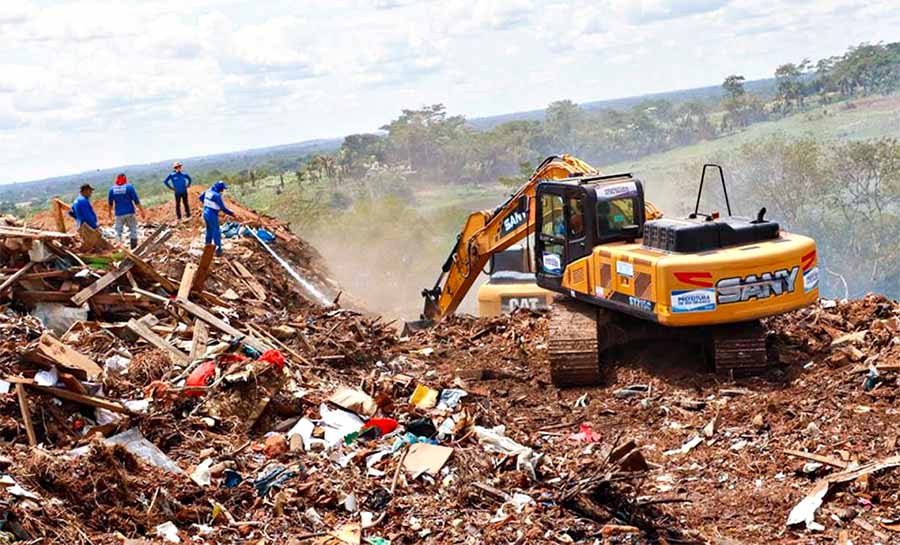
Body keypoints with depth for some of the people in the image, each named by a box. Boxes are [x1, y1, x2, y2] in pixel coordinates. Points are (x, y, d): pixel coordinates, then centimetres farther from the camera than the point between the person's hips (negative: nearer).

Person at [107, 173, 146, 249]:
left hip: (119, 213, 2)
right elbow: (136, 200, -8)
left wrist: (110, 213, 25)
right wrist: (142, 211, -3)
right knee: (133, 229, 9)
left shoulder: (112, 189, 1)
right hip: (129, 212, -2)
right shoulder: (129, 187, -7)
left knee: (118, 231, 9)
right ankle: (134, 247, 7)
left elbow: (110, 202, 10)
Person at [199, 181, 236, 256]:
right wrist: (231, 213, -9)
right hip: (212, 215, -8)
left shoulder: (208, 191, 3)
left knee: (209, 230, 22)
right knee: (216, 232, 0)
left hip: (205, 213, 9)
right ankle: (218, 250, 1)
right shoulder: (217, 195, -22)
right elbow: (223, 208, -19)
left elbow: (201, 197, 19)